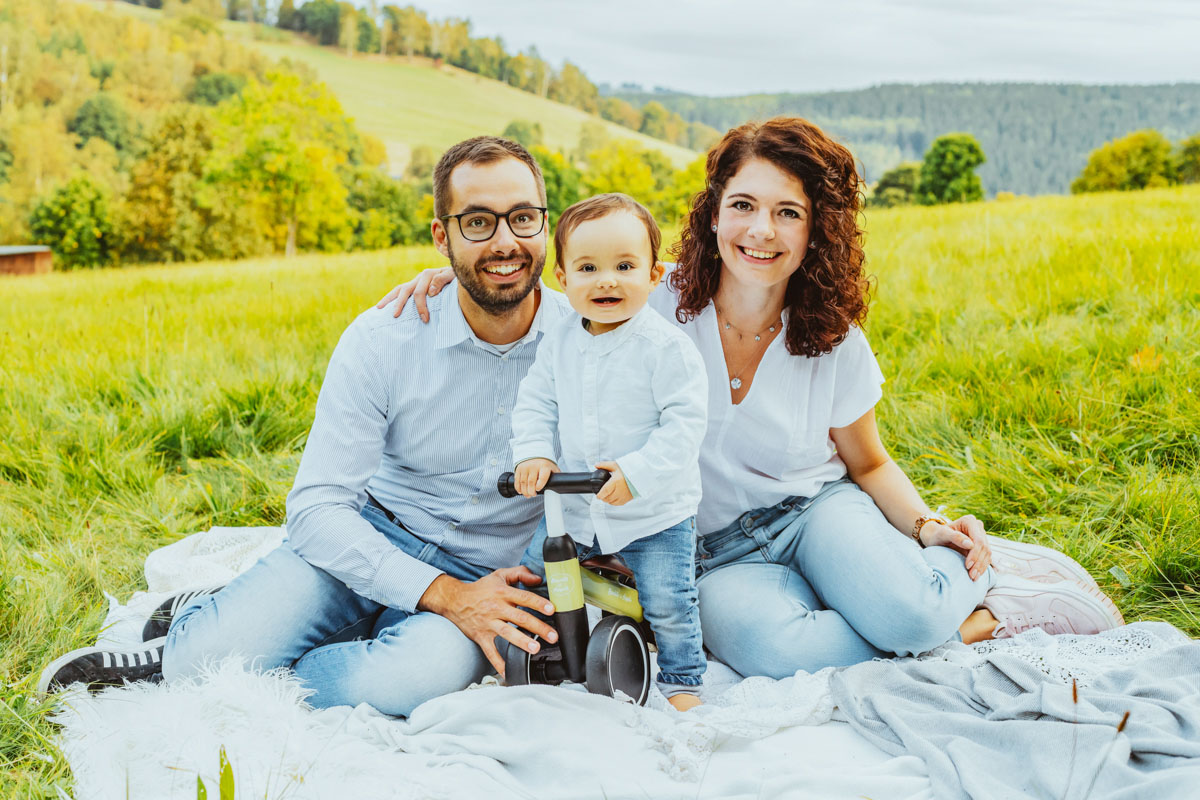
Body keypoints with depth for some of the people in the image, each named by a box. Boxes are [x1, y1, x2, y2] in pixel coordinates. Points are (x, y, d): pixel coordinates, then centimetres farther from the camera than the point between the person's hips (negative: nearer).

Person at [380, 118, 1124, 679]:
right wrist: (456, 276, -13)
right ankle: (941, 619, -9)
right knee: (769, 646, -36)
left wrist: (926, 525, -10)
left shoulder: (833, 343, -3)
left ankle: (972, 585, 3)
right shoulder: (659, 309, -9)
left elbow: (869, 465, 10)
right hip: (717, 550, 0)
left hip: (815, 511, 0)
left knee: (905, 616, -34)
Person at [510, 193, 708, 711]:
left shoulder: (667, 347, -17)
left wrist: (638, 472, -28)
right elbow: (535, 402, 5)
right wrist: (533, 453, -13)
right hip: (575, 507, 5)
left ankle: (682, 679, 22)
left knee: (669, 604, -3)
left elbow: (684, 421, -19)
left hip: (656, 510, -5)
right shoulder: (559, 343, -1)